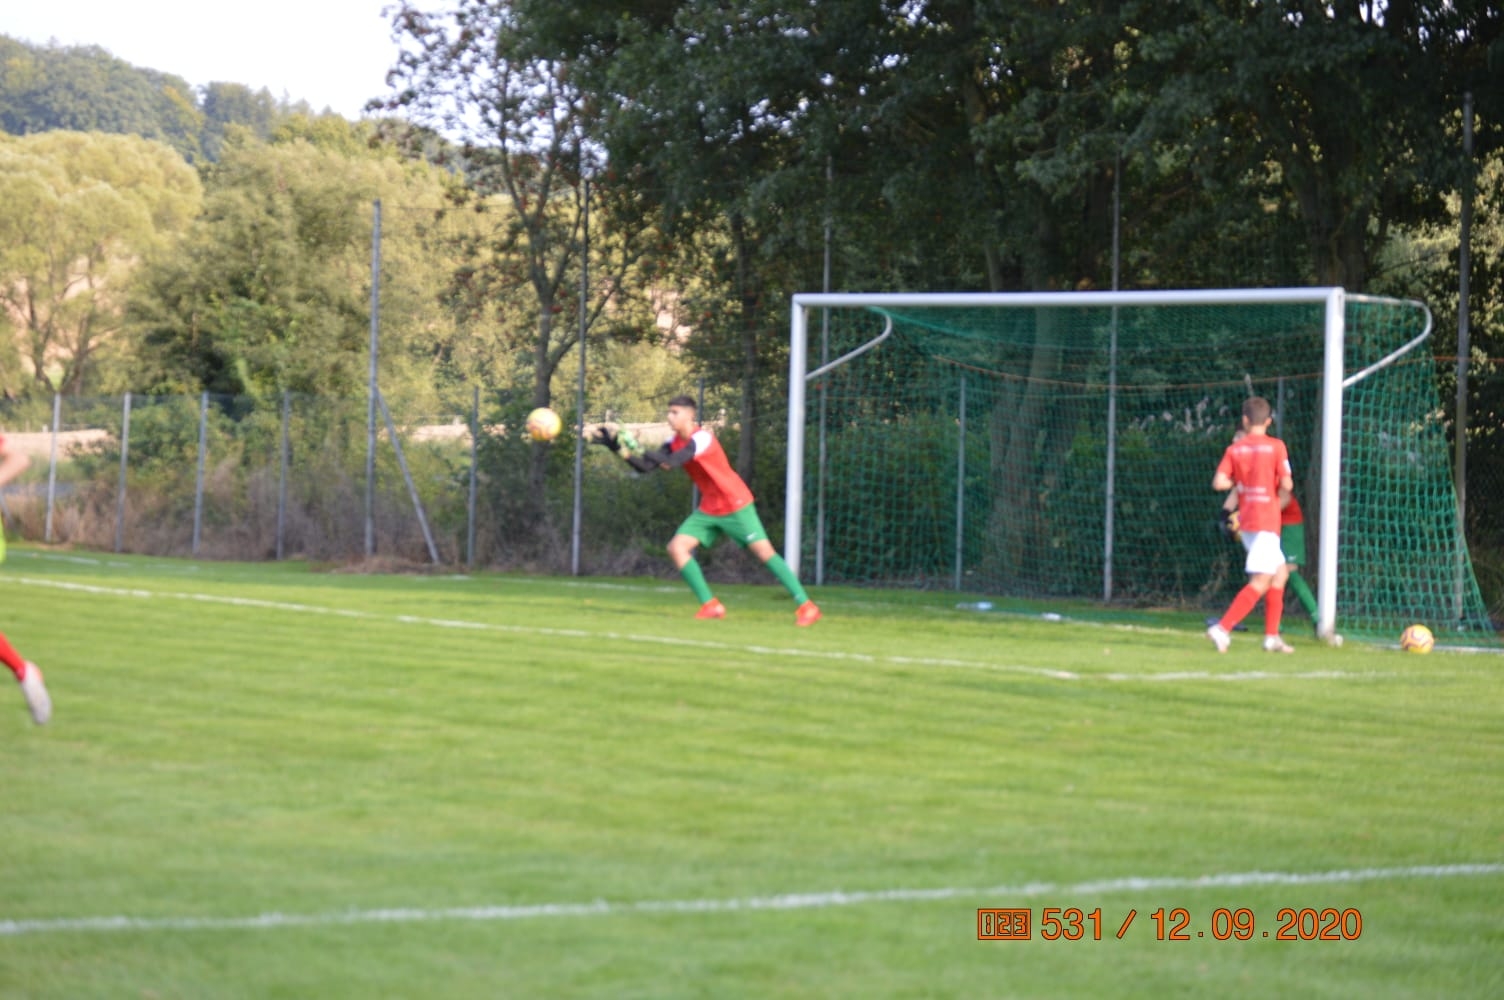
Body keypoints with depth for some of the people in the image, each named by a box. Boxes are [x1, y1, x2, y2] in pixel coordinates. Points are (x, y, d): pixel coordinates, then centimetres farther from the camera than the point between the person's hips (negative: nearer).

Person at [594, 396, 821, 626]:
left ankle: (806, 606, -12)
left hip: (736, 505, -8)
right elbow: (646, 466, 0)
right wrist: (618, 448, -10)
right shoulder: (674, 443, 2)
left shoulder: (702, 438, -21)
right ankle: (711, 606, -2)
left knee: (764, 551, -15)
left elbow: (674, 461, -36)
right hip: (708, 509, 8)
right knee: (677, 547, -6)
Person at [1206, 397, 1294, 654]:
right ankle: (1223, 628, -19)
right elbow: (1286, 484, -11)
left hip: (1245, 521, 6)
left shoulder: (1234, 449, 4)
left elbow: (1218, 483, -6)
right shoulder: (1275, 446, -7)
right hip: (1267, 520, -6)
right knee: (1261, 582, -7)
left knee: (1280, 572, 19)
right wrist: (1281, 498, 10)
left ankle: (1272, 636, 17)